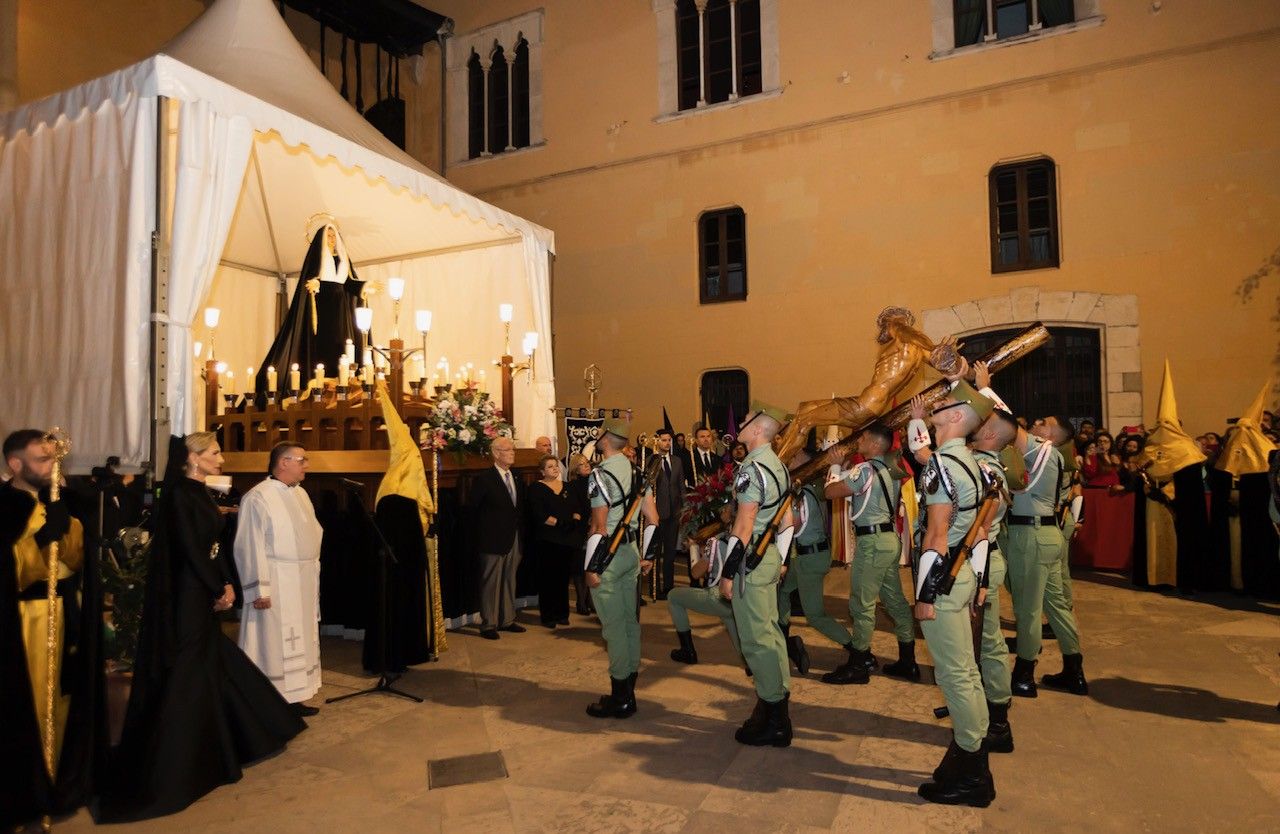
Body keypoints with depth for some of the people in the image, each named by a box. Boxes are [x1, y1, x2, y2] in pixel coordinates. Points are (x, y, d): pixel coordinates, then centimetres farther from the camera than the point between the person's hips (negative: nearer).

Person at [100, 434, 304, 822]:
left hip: (206, 594, 9)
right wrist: (218, 591, -11)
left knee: (214, 667, 18)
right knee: (186, 675, -2)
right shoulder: (179, 495, -17)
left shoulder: (200, 493, 10)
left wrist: (226, 585, 1)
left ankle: (207, 753, 34)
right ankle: (170, 767, 9)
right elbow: (190, 550, -19)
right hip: (187, 597, -9)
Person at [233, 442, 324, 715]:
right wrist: (259, 590, -18)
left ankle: (293, 698, 25)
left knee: (300, 642, 14)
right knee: (275, 644, 0)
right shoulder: (258, 498, -13)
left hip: (305, 583, 8)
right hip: (276, 586, -8)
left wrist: (313, 575, 14)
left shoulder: (301, 494, 11)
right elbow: (251, 546, -16)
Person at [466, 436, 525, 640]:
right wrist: (482, 531, -2)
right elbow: (472, 508, -7)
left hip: (514, 540, 7)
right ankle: (488, 625, 11)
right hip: (493, 540, -6)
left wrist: (519, 532, 8)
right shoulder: (484, 479, -11)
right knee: (491, 583, 2)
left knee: (509, 581, 14)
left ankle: (507, 620, 25)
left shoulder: (515, 478, 9)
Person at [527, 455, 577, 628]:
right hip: (547, 541, -5)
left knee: (563, 578, 10)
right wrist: (561, 523, -16)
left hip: (567, 540, 5)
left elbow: (576, 509, 12)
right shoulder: (536, 489, -3)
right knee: (548, 578, 0)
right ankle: (547, 616, 10)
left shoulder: (566, 487, 15)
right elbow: (539, 516, -13)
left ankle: (562, 613, 20)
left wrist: (575, 521, -8)